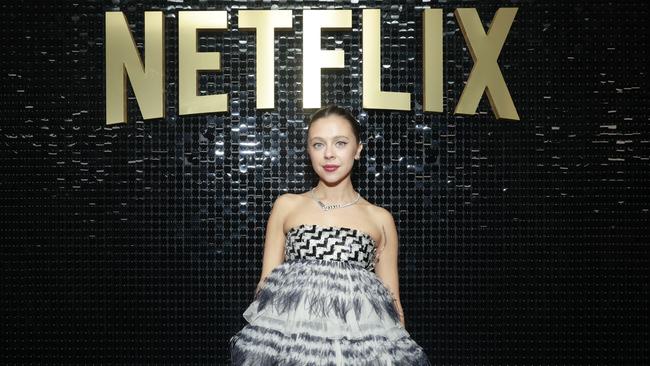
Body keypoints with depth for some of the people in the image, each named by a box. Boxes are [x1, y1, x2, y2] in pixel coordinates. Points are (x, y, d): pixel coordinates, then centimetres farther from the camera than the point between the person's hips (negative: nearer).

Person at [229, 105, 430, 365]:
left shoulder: (380, 219, 8)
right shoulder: (286, 206, 9)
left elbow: (392, 300, 11)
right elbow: (266, 283, 10)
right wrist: (258, 341, 0)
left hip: (358, 341, 0)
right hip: (290, 337, 1)